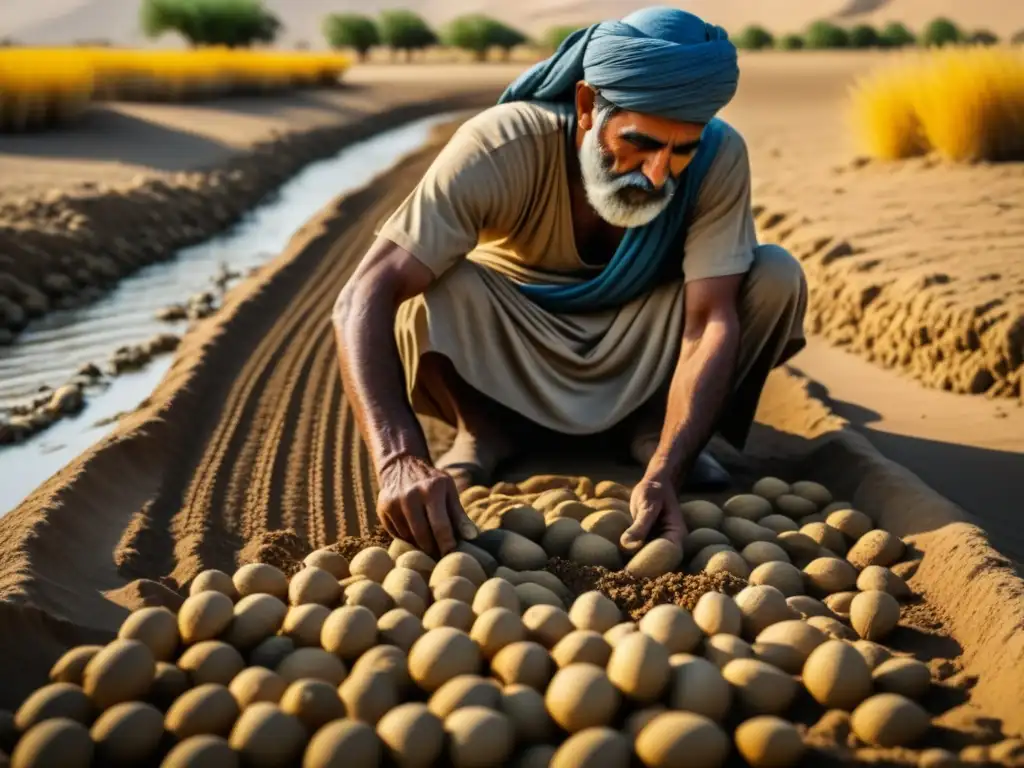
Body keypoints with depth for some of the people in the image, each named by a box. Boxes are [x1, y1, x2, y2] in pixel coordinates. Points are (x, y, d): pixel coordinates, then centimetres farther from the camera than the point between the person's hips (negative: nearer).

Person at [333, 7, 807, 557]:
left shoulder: (718, 157, -26)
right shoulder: (502, 147, -33)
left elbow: (712, 320, -29)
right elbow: (364, 297, -39)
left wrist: (665, 475, -44)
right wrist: (400, 460, -54)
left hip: (639, 354, 2)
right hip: (505, 357, -1)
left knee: (776, 277, -24)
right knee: (426, 290, -34)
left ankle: (657, 428, -3)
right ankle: (485, 428, -4)